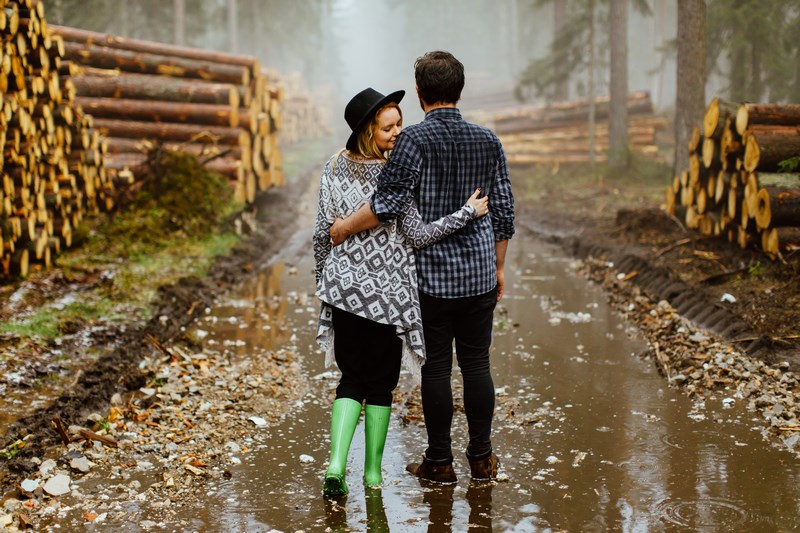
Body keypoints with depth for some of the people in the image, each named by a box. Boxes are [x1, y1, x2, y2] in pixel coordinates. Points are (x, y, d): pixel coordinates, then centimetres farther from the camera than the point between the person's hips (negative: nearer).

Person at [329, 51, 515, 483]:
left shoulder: (414, 139, -11)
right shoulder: (487, 141, 4)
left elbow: (389, 201, -21)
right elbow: (503, 211, 8)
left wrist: (344, 227, -7)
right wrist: (498, 268, 19)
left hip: (432, 276, -4)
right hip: (480, 274, 4)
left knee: (436, 367, 4)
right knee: (476, 363, 11)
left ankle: (439, 461, 12)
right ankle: (481, 458, 17)